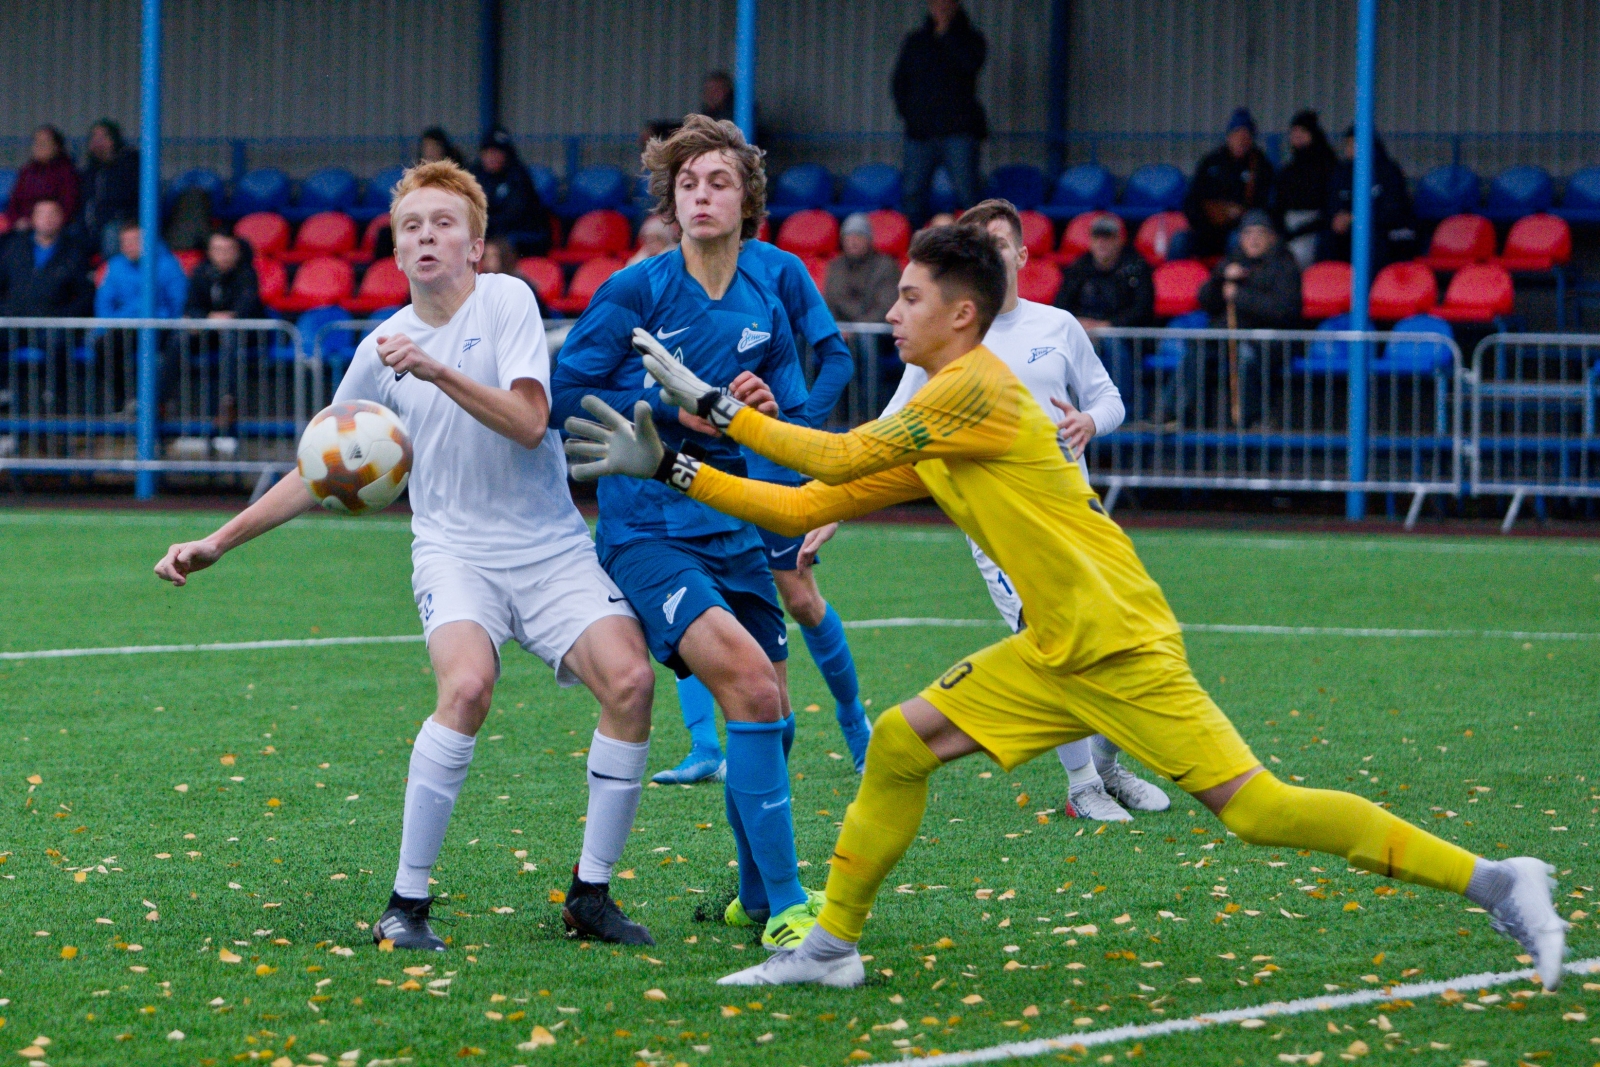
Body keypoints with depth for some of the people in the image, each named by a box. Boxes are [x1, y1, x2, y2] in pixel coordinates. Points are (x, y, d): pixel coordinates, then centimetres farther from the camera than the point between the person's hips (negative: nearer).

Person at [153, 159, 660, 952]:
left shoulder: (506, 300, -3)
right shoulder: (382, 349, 6)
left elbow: (528, 422, -14)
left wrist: (436, 371, -26)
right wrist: (216, 543, 11)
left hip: (552, 547, 0)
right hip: (454, 551, 0)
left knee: (629, 679, -20)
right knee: (467, 684, -30)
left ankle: (590, 895, -4)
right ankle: (405, 906, -22)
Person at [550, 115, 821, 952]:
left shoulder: (765, 309, 9)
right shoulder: (636, 291, -6)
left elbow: (799, 438, 14)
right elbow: (563, 397, -7)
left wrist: (767, 416, -8)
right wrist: (672, 410, -14)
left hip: (734, 529, 6)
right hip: (645, 530, -6)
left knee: (768, 718, 11)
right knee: (747, 681, -25)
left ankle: (759, 898, 35)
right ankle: (783, 908, -22)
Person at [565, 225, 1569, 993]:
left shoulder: (977, 388, -12)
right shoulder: (926, 438, 16)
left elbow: (839, 456, -15)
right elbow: (806, 507, 18)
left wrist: (714, 404, -7)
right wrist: (670, 470, 15)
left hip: (1119, 645, -9)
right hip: (1058, 652, 9)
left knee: (1252, 806, -16)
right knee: (901, 743, 6)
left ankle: (1496, 883, -13)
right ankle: (833, 945, 16)